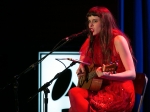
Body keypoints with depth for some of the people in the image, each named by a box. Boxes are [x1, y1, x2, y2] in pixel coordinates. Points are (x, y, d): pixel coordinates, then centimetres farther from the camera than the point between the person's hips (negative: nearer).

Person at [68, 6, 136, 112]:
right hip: (102, 89, 7)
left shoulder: (118, 40, -11)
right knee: (74, 92, -20)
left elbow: (132, 73, -16)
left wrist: (107, 75, -31)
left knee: (76, 97, -24)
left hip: (119, 94, -6)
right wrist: (82, 68, 3)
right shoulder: (93, 40, 9)